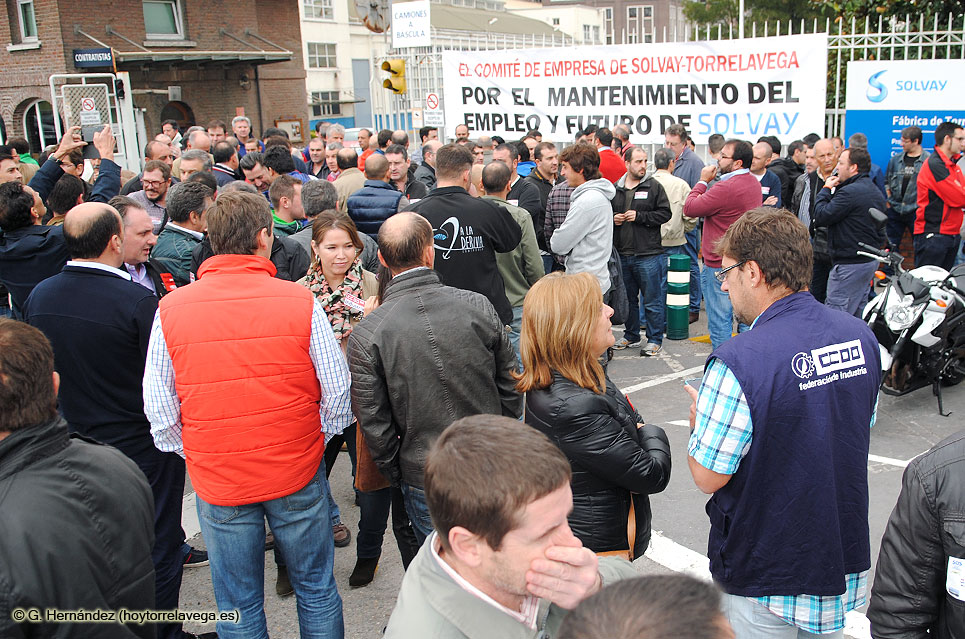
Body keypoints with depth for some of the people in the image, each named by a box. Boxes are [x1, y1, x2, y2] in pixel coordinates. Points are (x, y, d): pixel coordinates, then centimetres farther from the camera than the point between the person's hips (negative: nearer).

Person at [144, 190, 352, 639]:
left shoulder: (170, 309, -8)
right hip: (297, 476, -1)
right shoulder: (300, 302, -12)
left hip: (217, 483, 1)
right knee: (315, 589, 18)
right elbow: (338, 392, -8)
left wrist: (191, 453, 12)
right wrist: (312, 441, 8)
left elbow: (159, 409, -3)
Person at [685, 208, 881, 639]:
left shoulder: (737, 364, -28)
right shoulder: (861, 337, -5)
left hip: (768, 580, -6)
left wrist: (699, 420, -1)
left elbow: (708, 477, -20)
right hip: (845, 558, 6)